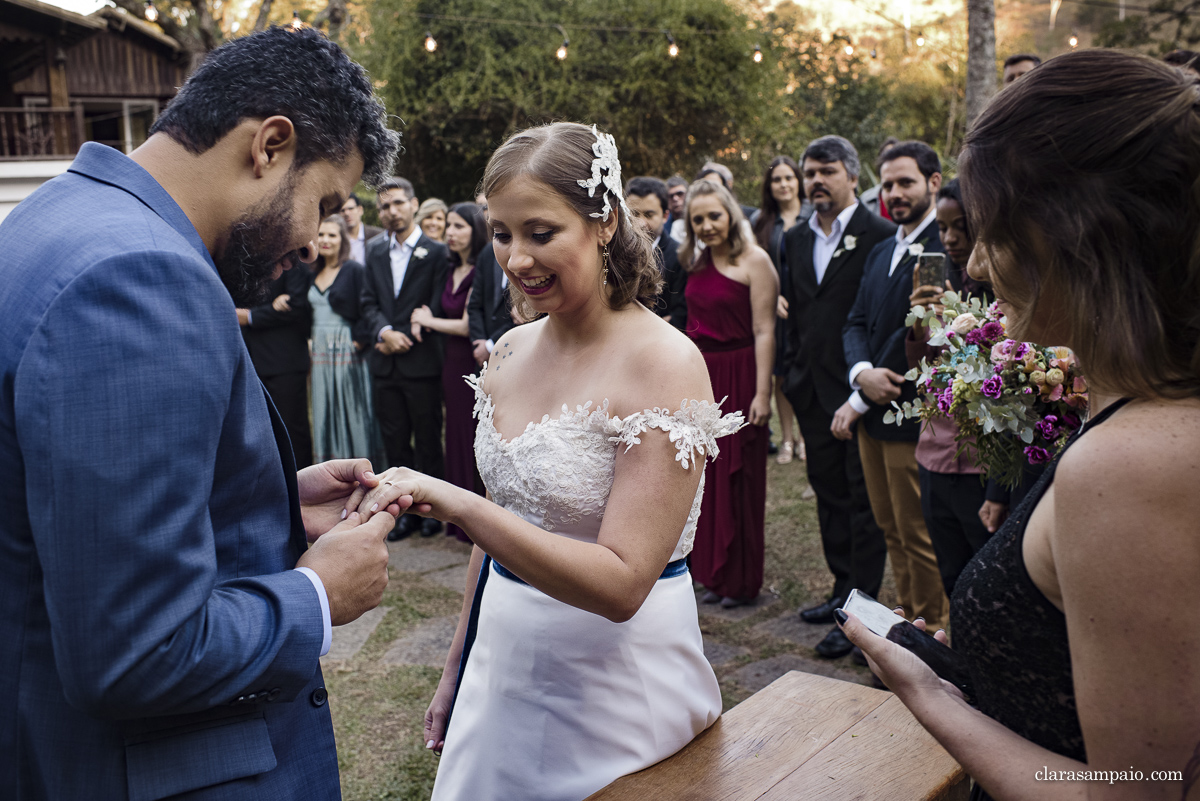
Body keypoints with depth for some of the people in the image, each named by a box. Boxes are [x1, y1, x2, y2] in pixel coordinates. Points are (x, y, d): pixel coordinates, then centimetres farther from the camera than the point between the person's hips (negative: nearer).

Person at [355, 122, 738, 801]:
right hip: (502, 660, 6)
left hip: (614, 681, -6)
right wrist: (458, 669, 14)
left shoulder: (665, 363, -20)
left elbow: (621, 583, -25)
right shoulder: (510, 351, -1)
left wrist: (457, 504, -34)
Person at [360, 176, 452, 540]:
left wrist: (404, 337, -11)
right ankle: (408, 510, 19)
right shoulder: (375, 250, 13)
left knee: (428, 441, 3)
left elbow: (437, 309, -6)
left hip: (421, 361, -5)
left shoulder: (436, 252, -2)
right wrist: (384, 331, -9)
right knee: (395, 442, 9)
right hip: (385, 362, 5)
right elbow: (368, 303, 9)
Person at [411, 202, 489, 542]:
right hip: (452, 362, 8)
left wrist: (428, 321, -3)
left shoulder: (481, 272, -14)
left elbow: (467, 326, -14)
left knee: (474, 438, 0)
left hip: (473, 364, -8)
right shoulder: (452, 271, 12)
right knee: (457, 435, 12)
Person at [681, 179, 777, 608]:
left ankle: (744, 581, 15)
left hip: (738, 377, -7)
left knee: (739, 479, 2)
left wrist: (762, 393, -18)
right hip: (700, 377, 7)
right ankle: (716, 575, 24)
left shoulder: (754, 260, -10)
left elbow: (764, 331, -14)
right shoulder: (697, 262, 11)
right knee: (709, 476, 11)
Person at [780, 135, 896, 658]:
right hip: (813, 393, 7)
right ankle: (843, 590, 30)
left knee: (864, 502, 2)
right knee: (829, 494, 16)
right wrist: (792, 373, 12)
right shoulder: (795, 241, 12)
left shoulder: (881, 236, -9)